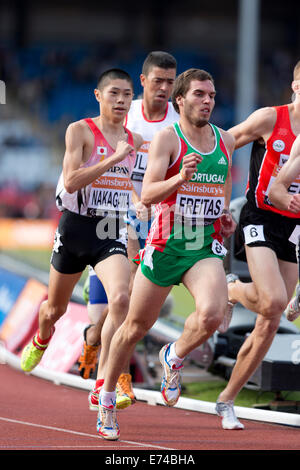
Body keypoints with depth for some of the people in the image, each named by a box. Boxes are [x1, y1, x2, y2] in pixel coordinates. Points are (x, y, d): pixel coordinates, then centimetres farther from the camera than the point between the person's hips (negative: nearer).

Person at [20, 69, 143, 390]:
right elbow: (71, 181, -20)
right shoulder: (80, 131, -8)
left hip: (112, 233, 2)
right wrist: (113, 159, -25)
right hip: (75, 229, -2)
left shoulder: (136, 142, 7)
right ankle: (40, 342, 54)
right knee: (55, 308, 17)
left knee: (120, 299, -24)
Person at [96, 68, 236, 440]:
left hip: (206, 249, 3)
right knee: (136, 326, 7)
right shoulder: (167, 138, -8)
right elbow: (147, 194, -17)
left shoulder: (225, 140, 8)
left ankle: (174, 358, 8)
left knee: (212, 314, -24)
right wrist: (181, 178, -35)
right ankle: (107, 395, 29)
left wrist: (226, 218, 9)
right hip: (165, 245, -3)